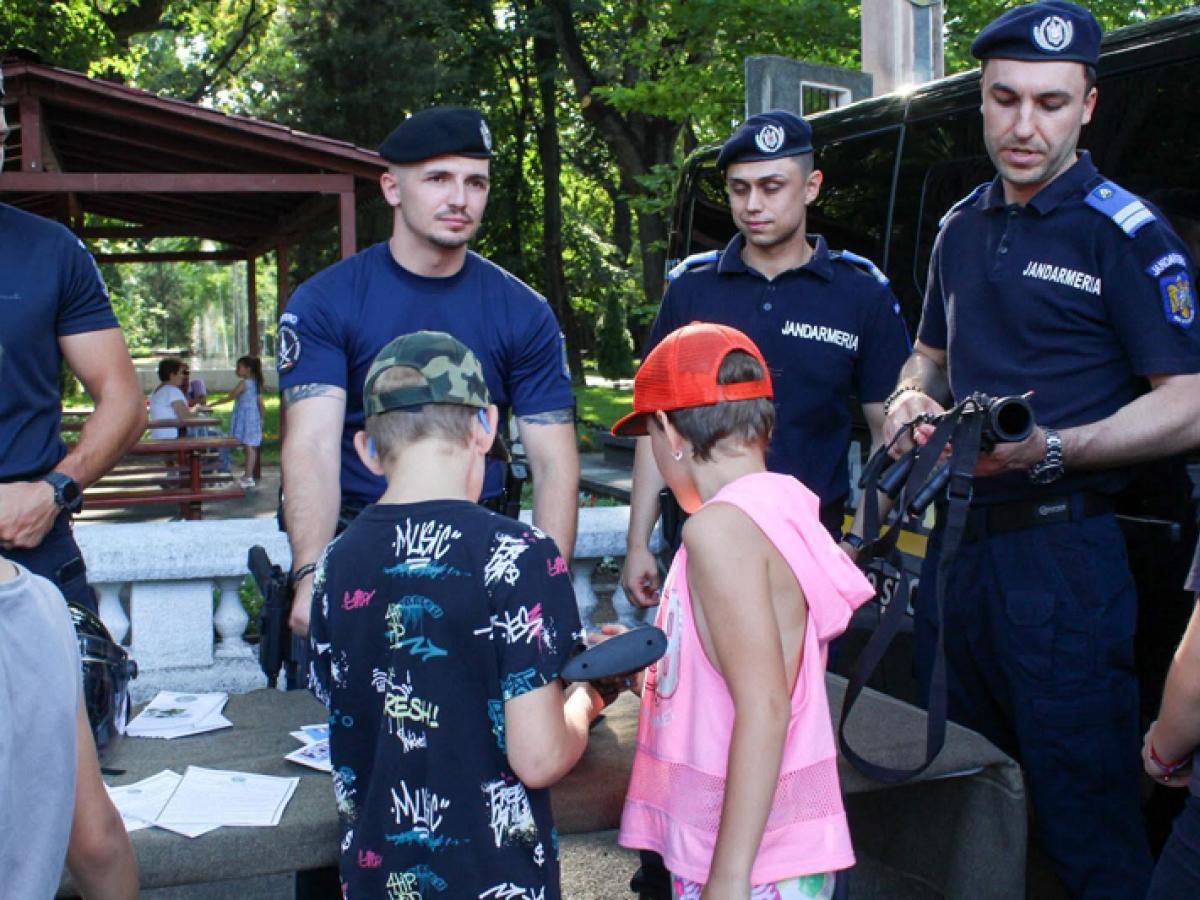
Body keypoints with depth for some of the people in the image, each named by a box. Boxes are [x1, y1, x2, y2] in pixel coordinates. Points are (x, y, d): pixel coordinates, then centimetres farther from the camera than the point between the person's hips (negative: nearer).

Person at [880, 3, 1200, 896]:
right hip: (953, 544, 7)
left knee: (1086, 820, 0)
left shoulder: (1127, 234, -8)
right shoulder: (961, 228, 11)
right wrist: (912, 400, 2)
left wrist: (1049, 450, -26)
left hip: (1061, 554, -6)